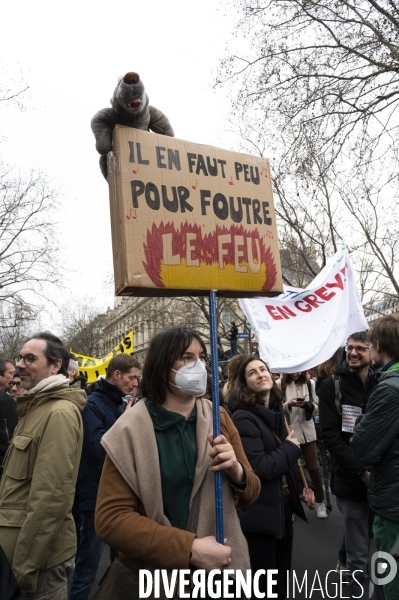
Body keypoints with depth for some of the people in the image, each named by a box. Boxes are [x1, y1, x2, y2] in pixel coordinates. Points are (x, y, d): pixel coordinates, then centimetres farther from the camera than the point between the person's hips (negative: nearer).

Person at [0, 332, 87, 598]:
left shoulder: (59, 413, -23)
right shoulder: (37, 406, 10)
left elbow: (52, 497, -26)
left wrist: (24, 565, -19)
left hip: (39, 554, -9)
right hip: (24, 542, 9)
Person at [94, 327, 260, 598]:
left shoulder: (218, 417, -5)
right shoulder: (131, 431, -16)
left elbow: (251, 493, 1)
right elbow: (110, 518, -18)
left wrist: (237, 472, -21)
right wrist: (190, 549, -24)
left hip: (222, 566, 4)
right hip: (157, 574, -3)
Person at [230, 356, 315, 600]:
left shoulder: (278, 412, 5)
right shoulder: (243, 418, -21)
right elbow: (260, 468, -27)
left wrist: (300, 488, 8)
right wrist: (290, 447, -15)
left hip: (284, 506, 8)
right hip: (260, 512, -8)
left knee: (283, 576, 23)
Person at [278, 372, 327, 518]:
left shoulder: (310, 383, 0)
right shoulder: (280, 384, -7)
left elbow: (317, 407, 3)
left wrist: (307, 405, -17)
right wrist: (288, 405, -23)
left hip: (307, 431, 2)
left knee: (313, 468, 9)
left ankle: (320, 502, 28)